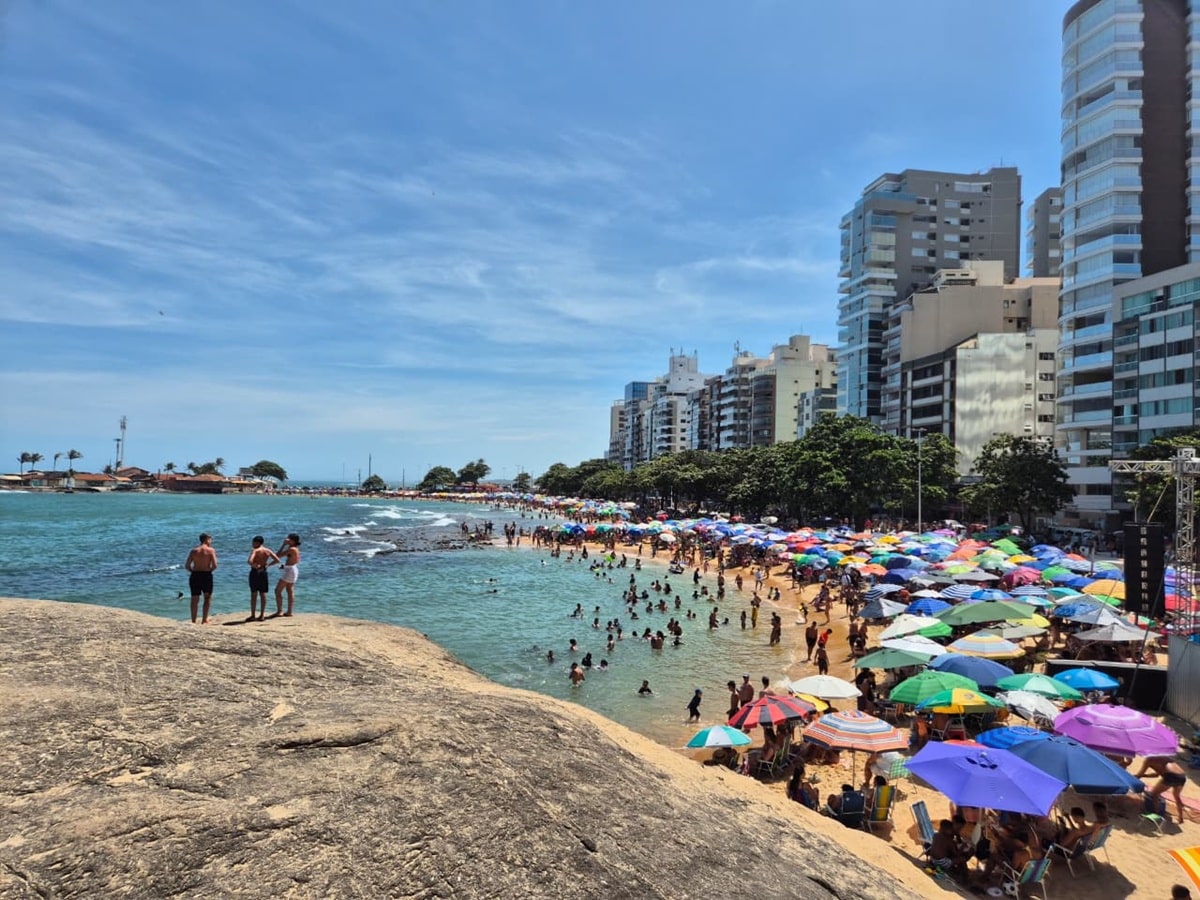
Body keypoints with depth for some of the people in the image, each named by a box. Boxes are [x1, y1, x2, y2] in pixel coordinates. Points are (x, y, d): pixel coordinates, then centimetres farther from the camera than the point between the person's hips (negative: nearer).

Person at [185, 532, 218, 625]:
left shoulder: (194, 550, 5)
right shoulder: (211, 550, -5)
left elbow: (187, 565, 0)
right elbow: (214, 565, -12)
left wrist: (193, 571, 13)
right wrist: (209, 570, 6)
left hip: (195, 575, 3)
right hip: (206, 575, -3)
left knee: (194, 599, 11)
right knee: (208, 598, 10)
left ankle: (193, 620, 12)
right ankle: (204, 620, 7)